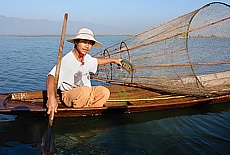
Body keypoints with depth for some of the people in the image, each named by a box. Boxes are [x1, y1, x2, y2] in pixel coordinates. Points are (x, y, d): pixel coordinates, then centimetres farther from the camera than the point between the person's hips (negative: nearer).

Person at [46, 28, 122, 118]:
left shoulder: (87, 58, 4)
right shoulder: (67, 60, -23)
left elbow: (96, 61, 29)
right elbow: (51, 77, -36)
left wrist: (113, 60, 35)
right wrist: (51, 97, -52)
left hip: (86, 93, 8)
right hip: (69, 94, -8)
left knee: (104, 92, -10)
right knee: (85, 90, -35)